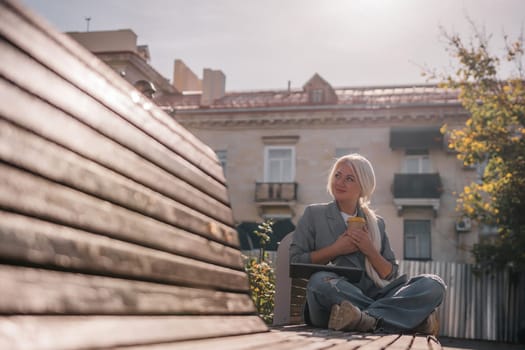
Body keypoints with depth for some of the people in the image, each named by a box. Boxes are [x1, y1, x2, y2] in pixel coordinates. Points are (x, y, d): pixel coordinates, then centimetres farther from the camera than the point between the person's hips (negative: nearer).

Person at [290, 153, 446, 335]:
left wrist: (370, 251, -2)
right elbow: (295, 261, 4)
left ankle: (369, 318, -37)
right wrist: (335, 249, -5)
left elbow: (391, 275, 16)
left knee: (433, 284, -17)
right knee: (320, 280, -38)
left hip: (375, 296, 3)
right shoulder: (314, 214, 14)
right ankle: (414, 318, -33)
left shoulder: (376, 223, 21)